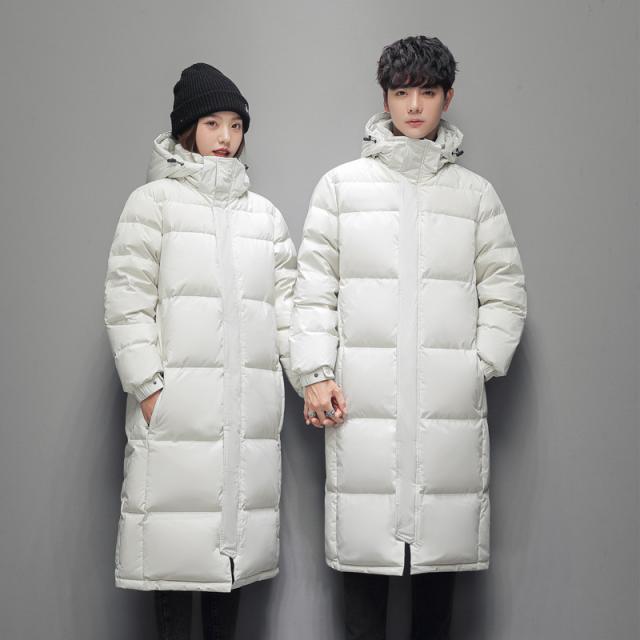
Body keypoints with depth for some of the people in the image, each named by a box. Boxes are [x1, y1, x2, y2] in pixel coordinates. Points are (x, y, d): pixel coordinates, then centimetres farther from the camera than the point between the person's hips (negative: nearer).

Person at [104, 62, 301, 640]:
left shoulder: (265, 214, 18)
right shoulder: (155, 201, 5)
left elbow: (287, 304, 15)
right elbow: (127, 299, -2)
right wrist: (147, 385, -11)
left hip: (249, 407, 4)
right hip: (178, 404, -4)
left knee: (234, 535, 7)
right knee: (179, 539, -4)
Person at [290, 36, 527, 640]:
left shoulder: (475, 193, 13)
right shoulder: (340, 185, 10)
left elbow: (505, 290, 11)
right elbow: (314, 286, 5)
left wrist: (481, 364, -2)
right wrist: (317, 373, -4)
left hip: (450, 402, 1)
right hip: (362, 400, -1)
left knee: (444, 540, 4)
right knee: (363, 542, 0)